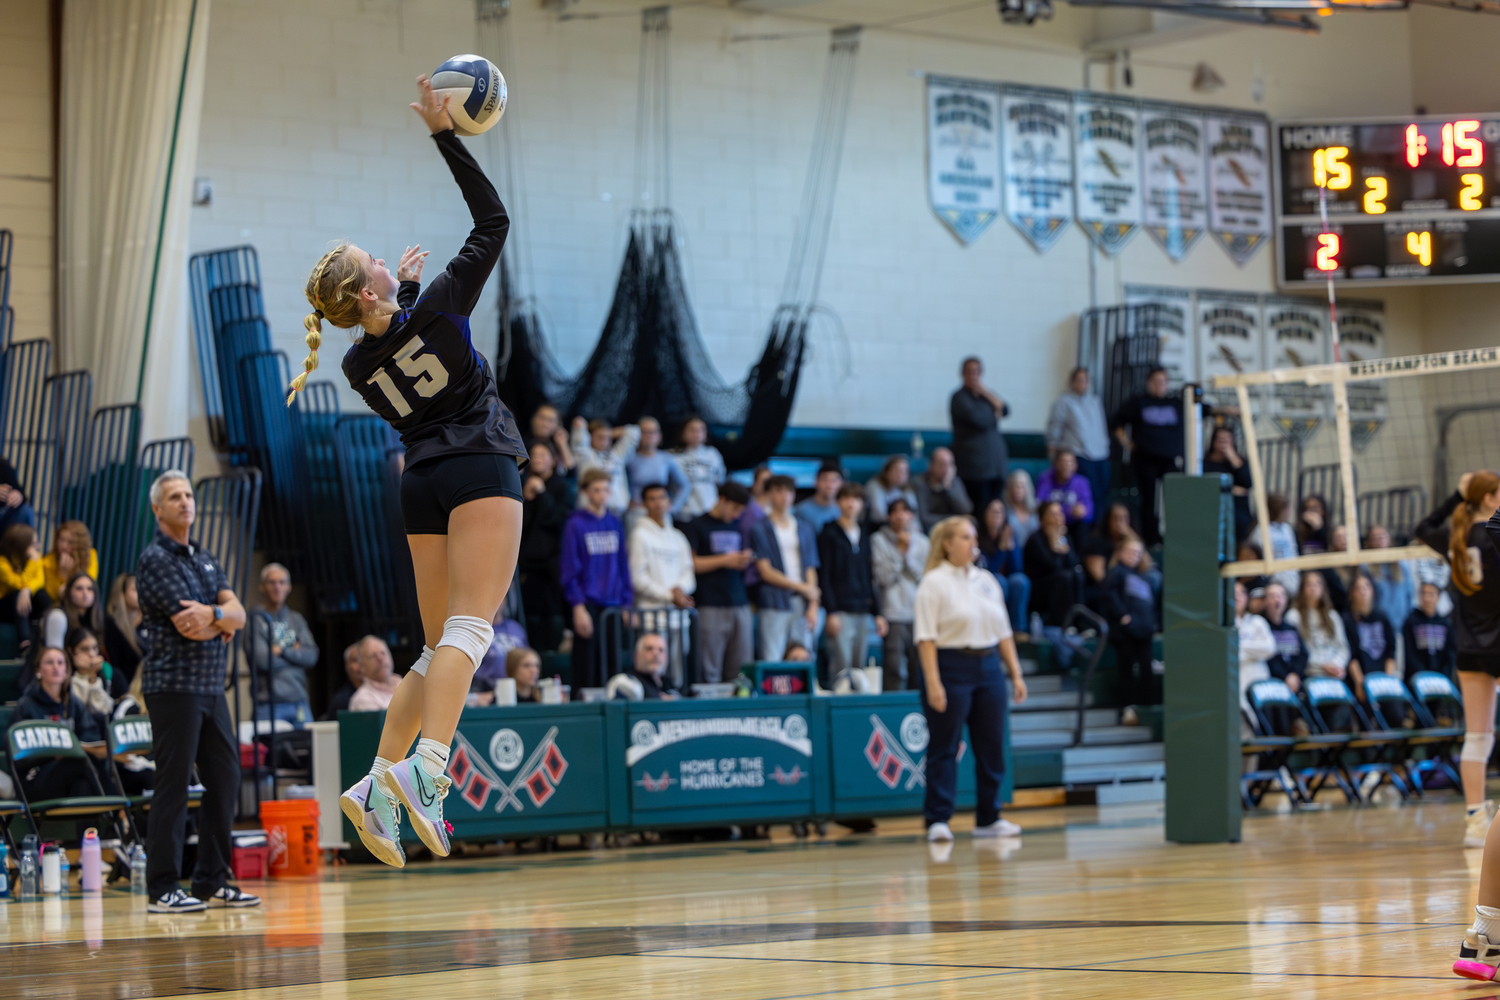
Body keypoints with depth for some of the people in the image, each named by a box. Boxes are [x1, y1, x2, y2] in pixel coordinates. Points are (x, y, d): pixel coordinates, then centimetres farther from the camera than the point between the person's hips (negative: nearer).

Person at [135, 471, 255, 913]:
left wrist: (214, 614, -15)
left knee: (224, 779, 8)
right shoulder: (156, 559, -8)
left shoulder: (205, 559, 17)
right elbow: (188, 627, -17)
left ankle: (211, 881, 16)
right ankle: (162, 889, -4)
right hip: (174, 686, -8)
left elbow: (237, 614, 6)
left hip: (211, 687, 8)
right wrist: (225, 620, -1)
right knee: (173, 786, -8)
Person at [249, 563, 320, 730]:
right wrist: (295, 652, 2)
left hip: (299, 702, 5)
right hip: (268, 702, -5)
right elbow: (262, 660, -11)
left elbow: (312, 657, 4)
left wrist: (282, 651, -6)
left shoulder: (297, 620, 16)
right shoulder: (256, 620, 0)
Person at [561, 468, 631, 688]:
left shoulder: (614, 523, 10)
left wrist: (626, 603, 9)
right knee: (587, 670, -4)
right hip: (588, 604, -5)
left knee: (609, 669, 5)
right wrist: (578, 607, -13)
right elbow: (570, 570, -7)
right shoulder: (576, 525, -5)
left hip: (613, 604, 5)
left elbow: (623, 566, 14)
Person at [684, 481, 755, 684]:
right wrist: (725, 560, -8)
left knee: (741, 670, 1)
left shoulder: (736, 529, 21)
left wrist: (745, 560, 4)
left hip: (740, 604, 6)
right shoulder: (696, 527, 2)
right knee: (710, 672, -8)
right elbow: (690, 563, -6)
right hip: (711, 605, -6)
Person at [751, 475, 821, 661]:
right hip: (775, 604, -4)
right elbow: (766, 572, -3)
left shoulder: (805, 527, 16)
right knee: (772, 659, -9)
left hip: (803, 604, 4)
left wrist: (813, 606, -1)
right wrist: (802, 588, -7)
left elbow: (810, 567, 10)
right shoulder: (760, 530, 4)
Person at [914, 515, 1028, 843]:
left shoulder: (986, 580, 13)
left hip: (988, 667, 6)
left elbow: (1003, 631, 17)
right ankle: (937, 820, 0)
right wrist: (933, 682, -20)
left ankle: (989, 818, 16)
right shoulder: (934, 582, -6)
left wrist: (1016, 674, 11)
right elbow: (926, 637, -12)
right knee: (944, 747, -3)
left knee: (991, 745, 7)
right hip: (951, 667, -6)